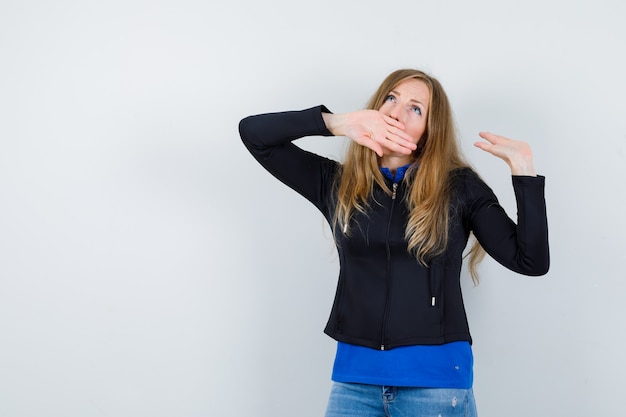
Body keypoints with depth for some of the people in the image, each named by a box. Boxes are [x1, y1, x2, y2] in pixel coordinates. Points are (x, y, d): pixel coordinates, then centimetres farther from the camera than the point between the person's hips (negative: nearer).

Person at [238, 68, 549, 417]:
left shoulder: (459, 187, 2)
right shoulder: (339, 183, 6)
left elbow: (532, 261, -3)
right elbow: (253, 133, 2)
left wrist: (522, 166, -9)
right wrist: (334, 123, -10)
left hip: (436, 376, -2)